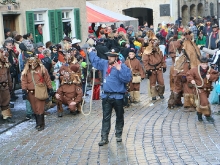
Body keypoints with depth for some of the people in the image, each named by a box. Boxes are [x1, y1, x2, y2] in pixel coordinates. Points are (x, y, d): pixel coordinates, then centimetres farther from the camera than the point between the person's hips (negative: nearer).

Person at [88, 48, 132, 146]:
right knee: (106, 117, 4)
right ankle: (104, 138, 7)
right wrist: (91, 52, 33)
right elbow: (95, 61, 27)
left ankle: (118, 135, 27)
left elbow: (127, 79, -23)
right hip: (106, 96, 5)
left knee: (119, 116, 11)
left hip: (118, 96, -4)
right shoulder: (105, 64, 8)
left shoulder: (123, 67, -11)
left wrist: (119, 70, -28)